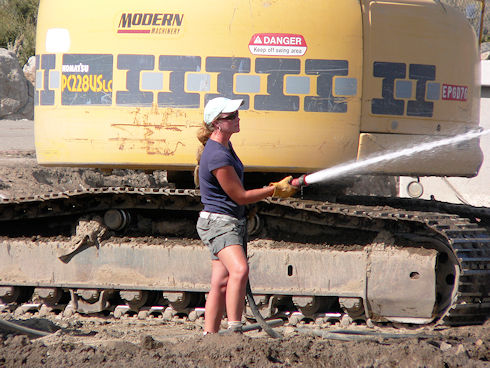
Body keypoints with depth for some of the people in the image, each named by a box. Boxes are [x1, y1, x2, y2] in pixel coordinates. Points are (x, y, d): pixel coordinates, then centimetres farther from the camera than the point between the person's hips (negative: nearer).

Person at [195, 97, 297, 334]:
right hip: (218, 223, -10)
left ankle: (209, 334, 7)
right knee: (239, 270, -29)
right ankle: (234, 328, -33)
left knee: (221, 284, 6)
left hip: (233, 222, 10)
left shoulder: (225, 146, 12)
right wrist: (275, 191, -7)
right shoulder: (217, 156, -20)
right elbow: (240, 196, -15)